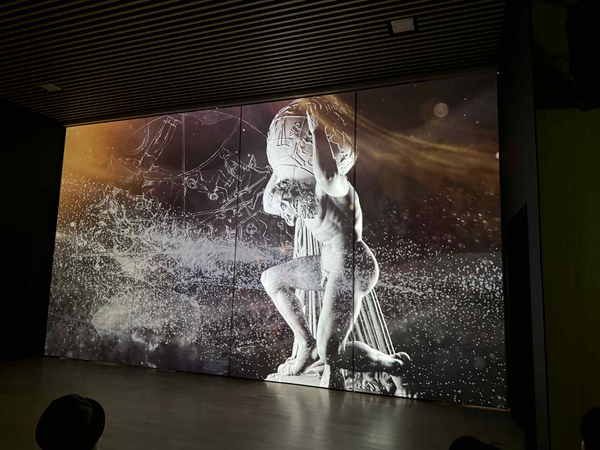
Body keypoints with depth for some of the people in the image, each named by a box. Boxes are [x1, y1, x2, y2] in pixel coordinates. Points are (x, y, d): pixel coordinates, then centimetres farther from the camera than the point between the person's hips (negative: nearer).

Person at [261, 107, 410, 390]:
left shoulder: (333, 187, -18)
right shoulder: (311, 191, 6)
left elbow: (325, 172, -41)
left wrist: (318, 133, -29)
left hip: (353, 268, -9)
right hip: (329, 263, 9)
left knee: (329, 352, -10)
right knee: (270, 278, 13)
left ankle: (393, 364, 16)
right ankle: (307, 346, 16)